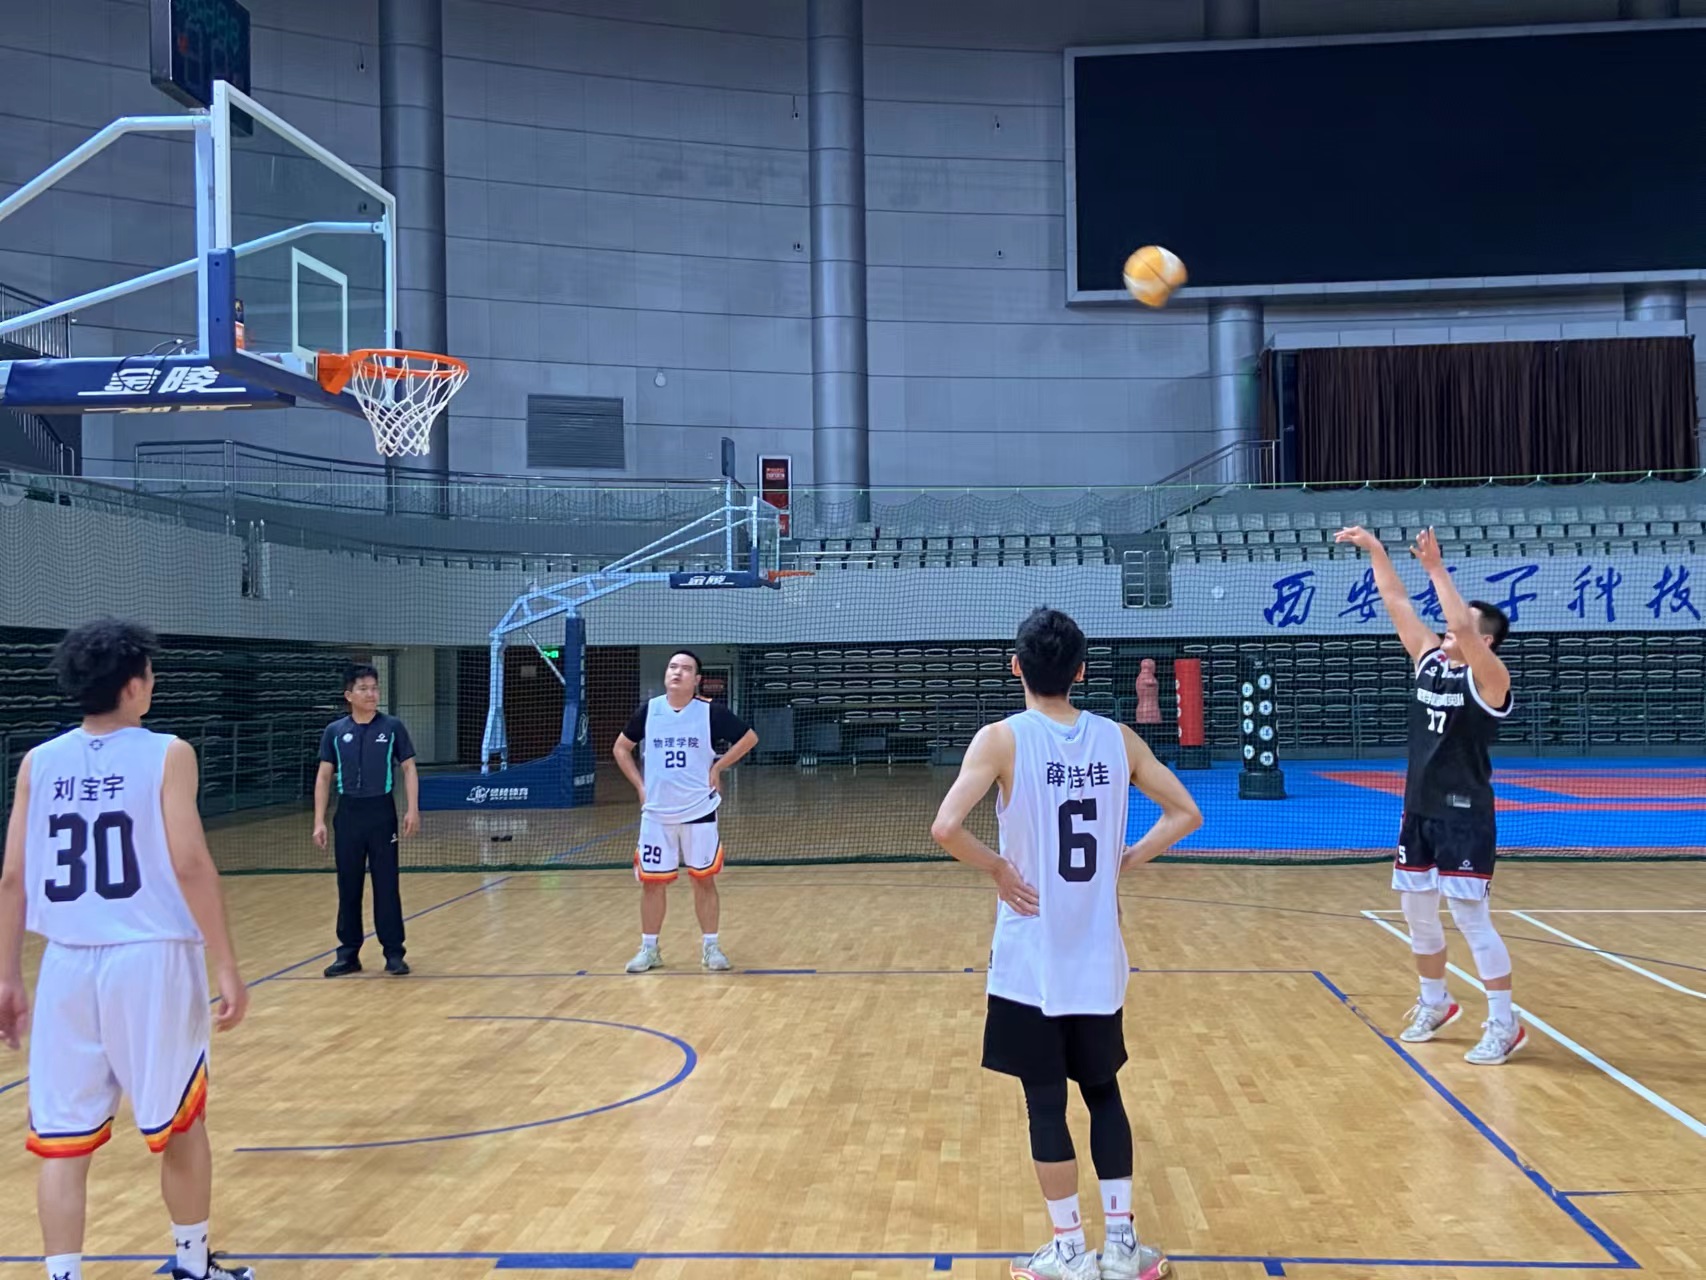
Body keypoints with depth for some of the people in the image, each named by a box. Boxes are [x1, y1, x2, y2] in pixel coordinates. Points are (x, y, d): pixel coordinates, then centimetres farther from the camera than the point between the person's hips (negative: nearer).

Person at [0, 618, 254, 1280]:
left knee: (63, 1139, 9)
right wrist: (227, 969, -9)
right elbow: (190, 865, -13)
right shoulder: (166, 754, -7)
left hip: (68, 964, 3)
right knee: (179, 1124, 15)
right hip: (151, 959, -3)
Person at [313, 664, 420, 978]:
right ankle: (348, 953, 16)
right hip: (348, 813, 2)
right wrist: (319, 821, 1)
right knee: (348, 886, 7)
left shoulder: (393, 727, 1)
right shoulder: (335, 731, 5)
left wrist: (412, 809, -8)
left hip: (381, 812, -2)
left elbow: (409, 769, 3)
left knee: (386, 885, 1)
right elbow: (324, 777, 7)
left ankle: (394, 953, 7)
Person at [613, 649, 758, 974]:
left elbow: (749, 737, 1)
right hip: (656, 813, 2)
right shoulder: (648, 710, 0)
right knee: (652, 881, 6)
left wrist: (718, 767, -4)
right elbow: (621, 747, 13)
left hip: (699, 812, -2)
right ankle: (649, 949, 19)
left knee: (704, 879, 5)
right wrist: (640, 785, 4)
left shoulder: (710, 711, -7)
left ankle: (710, 947, 16)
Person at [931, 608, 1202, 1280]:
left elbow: (946, 827, -24)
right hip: (1098, 957, 4)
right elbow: (1185, 813, 7)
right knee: (1103, 1091, 18)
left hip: (1032, 960, -4)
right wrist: (1125, 860, 8)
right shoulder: (1118, 738, 0)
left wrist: (999, 868, -9)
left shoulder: (1002, 739, -12)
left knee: (1046, 1103, 7)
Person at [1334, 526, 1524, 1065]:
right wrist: (1375, 550, 1)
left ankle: (1505, 1023, 4)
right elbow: (1397, 604, 6)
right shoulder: (1430, 660, 6)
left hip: (1466, 815, -7)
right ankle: (1435, 1003, 32)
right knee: (1416, 912, 14)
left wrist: (1436, 567, -29)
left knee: (1471, 917, -7)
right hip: (1420, 810, 7)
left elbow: (1460, 625, -32)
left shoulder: (1489, 678, -14)